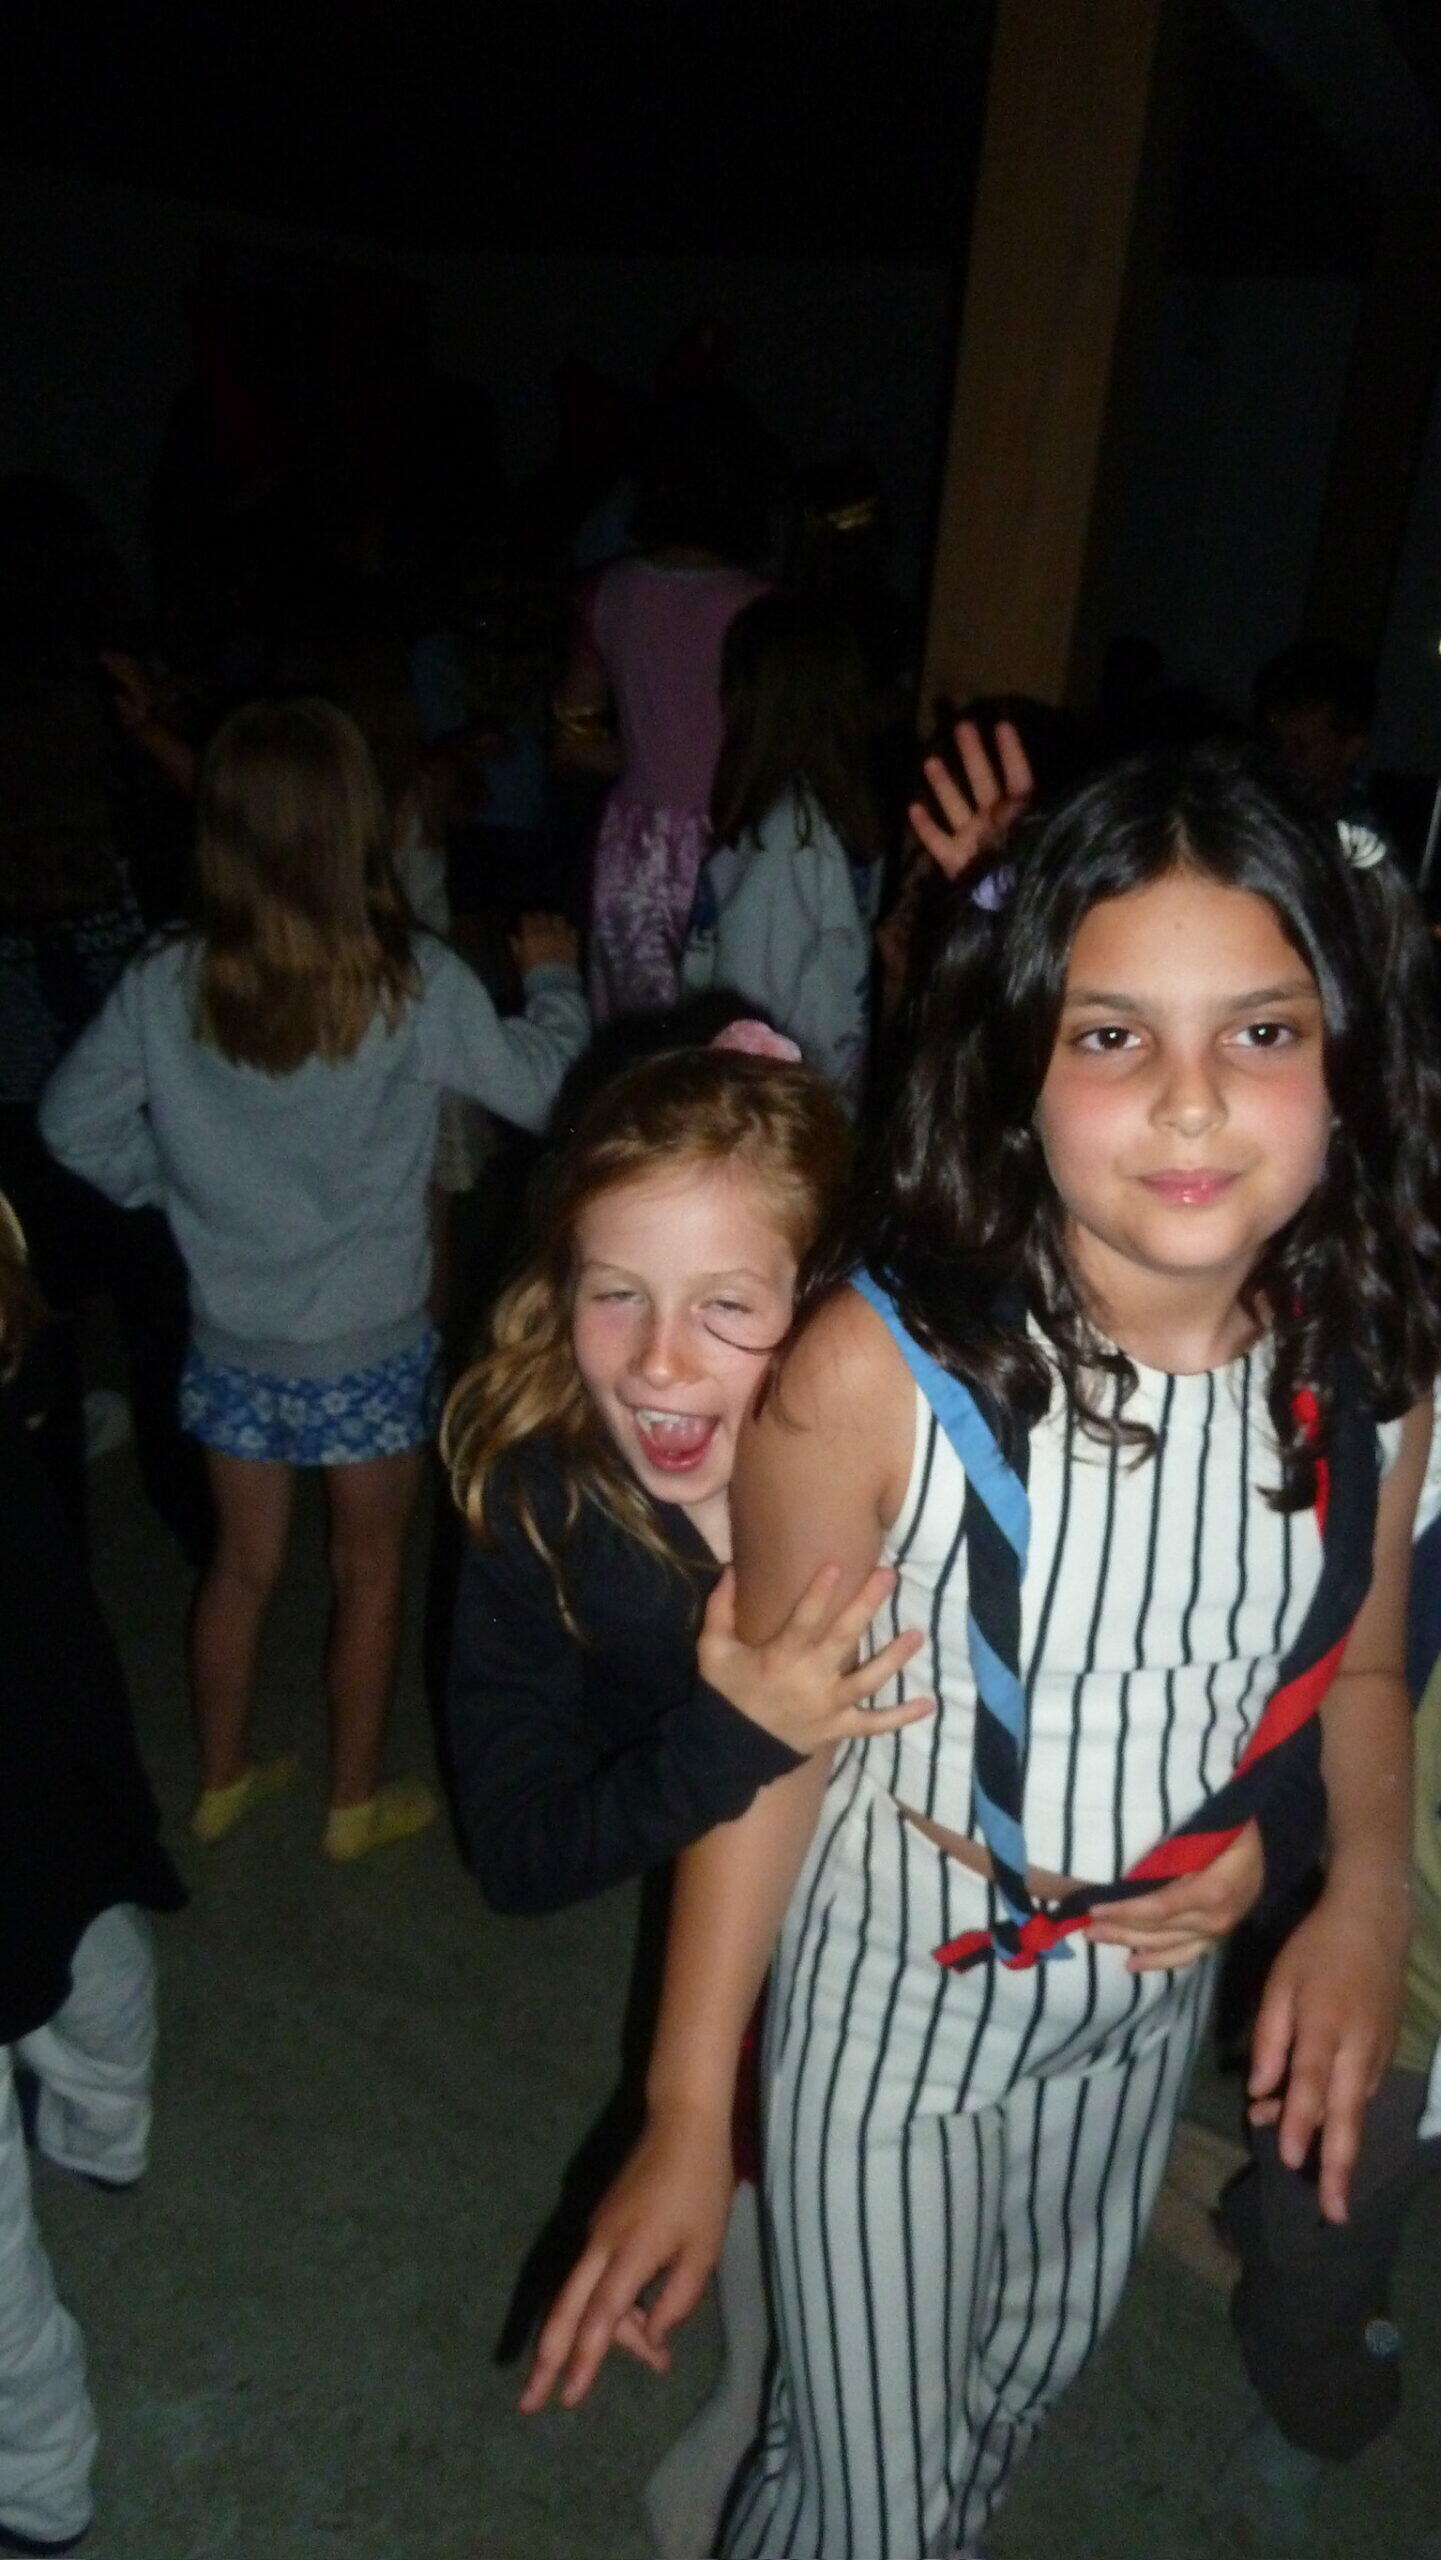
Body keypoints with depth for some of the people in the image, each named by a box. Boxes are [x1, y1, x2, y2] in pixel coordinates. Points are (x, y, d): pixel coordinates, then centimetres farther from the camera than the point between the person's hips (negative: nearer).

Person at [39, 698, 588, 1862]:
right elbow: (537, 1084, -7)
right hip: (370, 1347, -3)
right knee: (369, 1570, 17)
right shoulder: (412, 984, -20)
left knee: (244, 1561, 22)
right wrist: (555, 979, 11)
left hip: (230, 1339, 3)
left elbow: (73, 1129, -2)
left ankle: (222, 1782, 40)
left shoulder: (165, 986, -11)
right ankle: (358, 1803, 33)